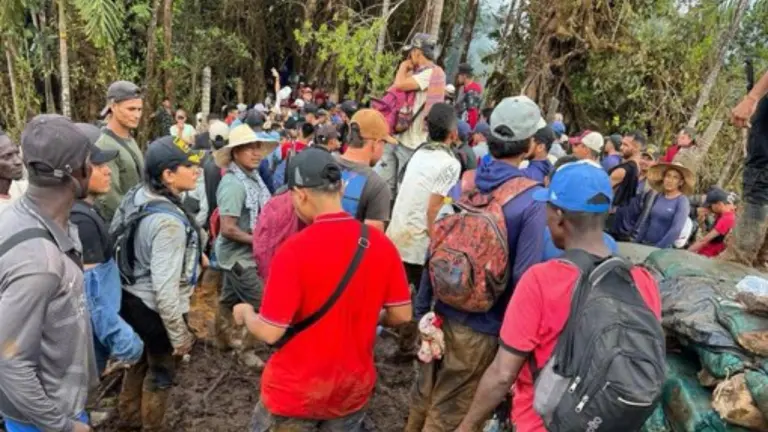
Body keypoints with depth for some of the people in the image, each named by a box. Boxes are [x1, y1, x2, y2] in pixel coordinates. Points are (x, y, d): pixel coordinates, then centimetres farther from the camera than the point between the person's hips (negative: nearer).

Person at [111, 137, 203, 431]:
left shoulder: (137, 194, -5)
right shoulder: (169, 222, -32)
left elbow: (119, 239, 10)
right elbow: (165, 288, -31)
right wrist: (179, 335, -21)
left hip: (132, 298, 9)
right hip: (155, 308, -9)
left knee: (142, 360, 29)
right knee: (161, 371, 16)